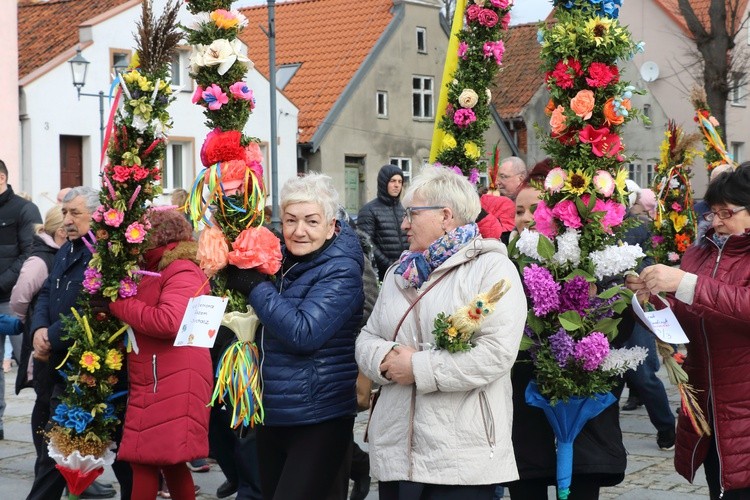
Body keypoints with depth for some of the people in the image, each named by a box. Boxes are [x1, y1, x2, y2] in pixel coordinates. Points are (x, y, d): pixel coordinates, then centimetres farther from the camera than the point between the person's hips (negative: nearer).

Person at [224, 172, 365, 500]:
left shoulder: (341, 271, -14)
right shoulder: (280, 258, 7)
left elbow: (304, 333, -26)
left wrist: (253, 285, -21)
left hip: (318, 422, -8)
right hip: (271, 415, 8)